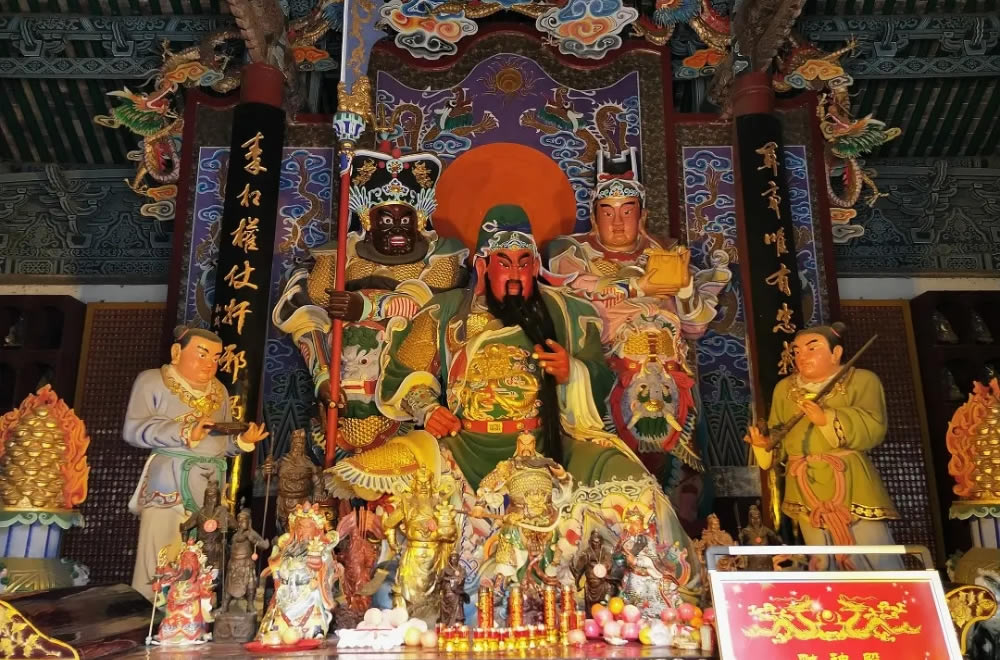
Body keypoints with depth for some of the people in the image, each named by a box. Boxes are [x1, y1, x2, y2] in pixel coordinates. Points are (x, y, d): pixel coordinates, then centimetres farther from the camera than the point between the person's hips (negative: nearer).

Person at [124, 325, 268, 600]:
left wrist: (243, 441, -1)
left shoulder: (219, 390, 17)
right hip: (169, 484, -5)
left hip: (211, 486, 5)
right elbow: (133, 429, -12)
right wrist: (184, 434, -21)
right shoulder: (152, 381, 0)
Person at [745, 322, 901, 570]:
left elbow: (873, 430, -14)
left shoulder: (862, 380, 0)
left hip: (852, 487, -3)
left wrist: (828, 419, -23)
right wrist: (764, 443, -11)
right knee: (822, 566, 12)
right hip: (806, 492, 4)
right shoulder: (784, 389, 11)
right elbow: (779, 439, 11)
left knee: (878, 561, -1)